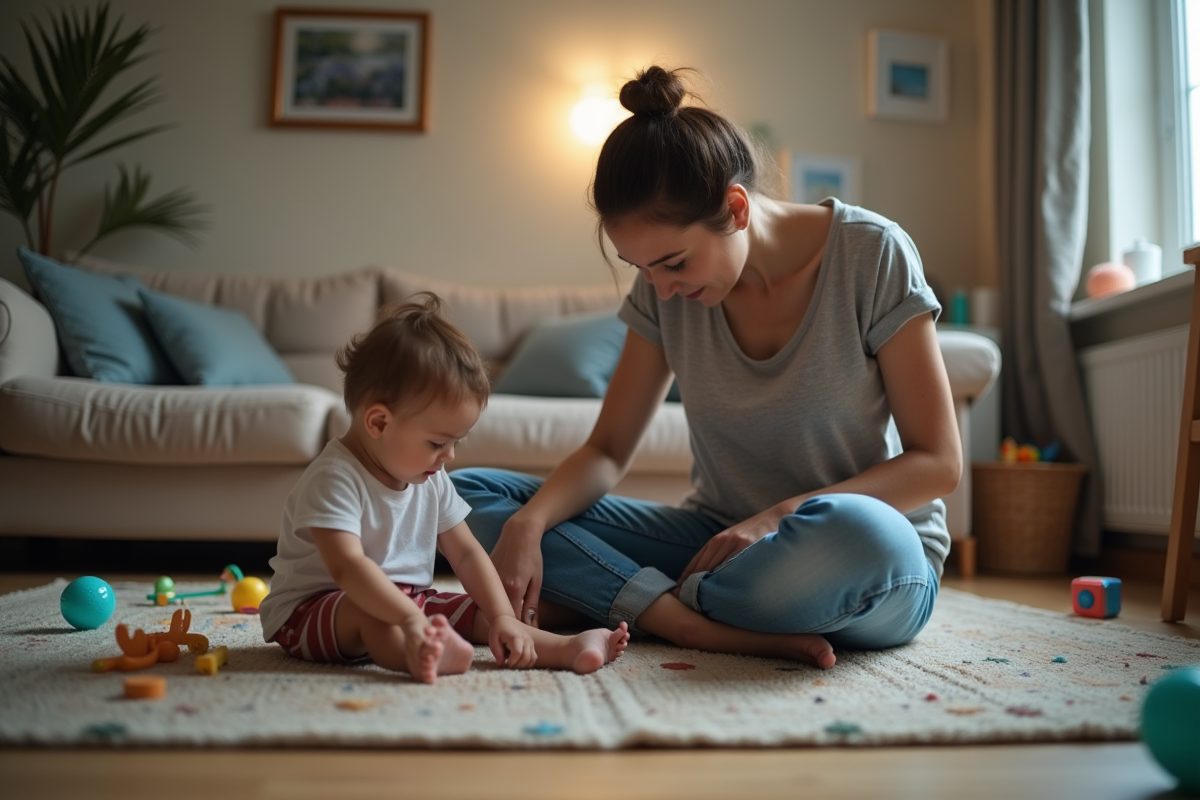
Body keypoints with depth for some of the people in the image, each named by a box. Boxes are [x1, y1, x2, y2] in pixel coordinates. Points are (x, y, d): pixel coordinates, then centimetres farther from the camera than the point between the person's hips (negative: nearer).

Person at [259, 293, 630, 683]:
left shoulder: (431, 481, 2)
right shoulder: (335, 479, -23)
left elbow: (467, 553, 3)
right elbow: (346, 565, -36)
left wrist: (503, 618, -10)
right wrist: (410, 619, -49)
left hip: (406, 601, 8)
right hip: (309, 612, -8)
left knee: (477, 611, -7)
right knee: (366, 612, -37)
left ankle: (567, 647, -23)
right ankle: (427, 655, -65)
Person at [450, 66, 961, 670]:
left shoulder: (871, 254, -13)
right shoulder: (665, 290, -1)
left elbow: (938, 462, -11)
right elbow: (607, 450, 2)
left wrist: (781, 516, -23)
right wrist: (527, 524, -19)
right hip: (719, 537, 4)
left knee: (852, 531, -43)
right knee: (470, 493, -9)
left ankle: (598, 599, -18)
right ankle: (716, 629, -24)